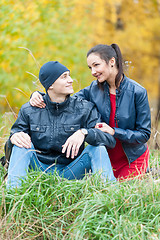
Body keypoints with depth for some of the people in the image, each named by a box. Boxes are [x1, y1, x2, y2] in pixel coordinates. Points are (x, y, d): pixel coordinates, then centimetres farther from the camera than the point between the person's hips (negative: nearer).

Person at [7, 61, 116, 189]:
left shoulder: (85, 109, -3)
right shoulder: (29, 110, 0)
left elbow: (110, 139, -12)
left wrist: (84, 133, -33)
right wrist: (14, 136, -22)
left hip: (71, 173, -1)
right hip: (40, 171, 1)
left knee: (97, 147, -22)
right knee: (22, 144, -22)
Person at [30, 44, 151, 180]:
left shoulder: (138, 92, -18)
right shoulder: (95, 88, -5)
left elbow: (144, 134, -15)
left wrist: (114, 132, -27)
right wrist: (39, 96, -16)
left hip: (133, 158, -4)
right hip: (105, 157, 4)